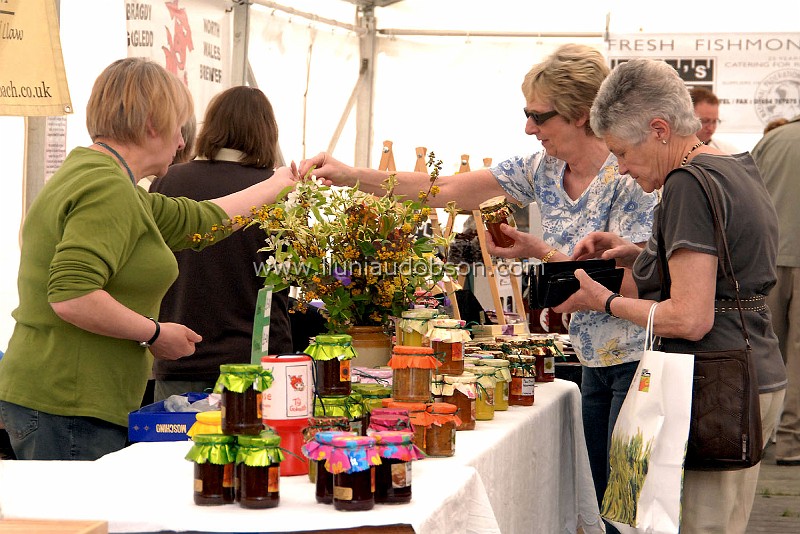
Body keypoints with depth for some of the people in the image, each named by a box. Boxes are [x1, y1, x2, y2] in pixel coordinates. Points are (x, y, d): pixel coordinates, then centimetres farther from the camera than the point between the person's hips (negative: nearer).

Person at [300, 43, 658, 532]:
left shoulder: (629, 176, -17)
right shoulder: (542, 170, 5)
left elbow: (629, 283, -20)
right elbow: (444, 190, 5)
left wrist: (539, 252, -21)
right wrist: (349, 175, -3)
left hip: (637, 361, -7)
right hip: (596, 363, 7)